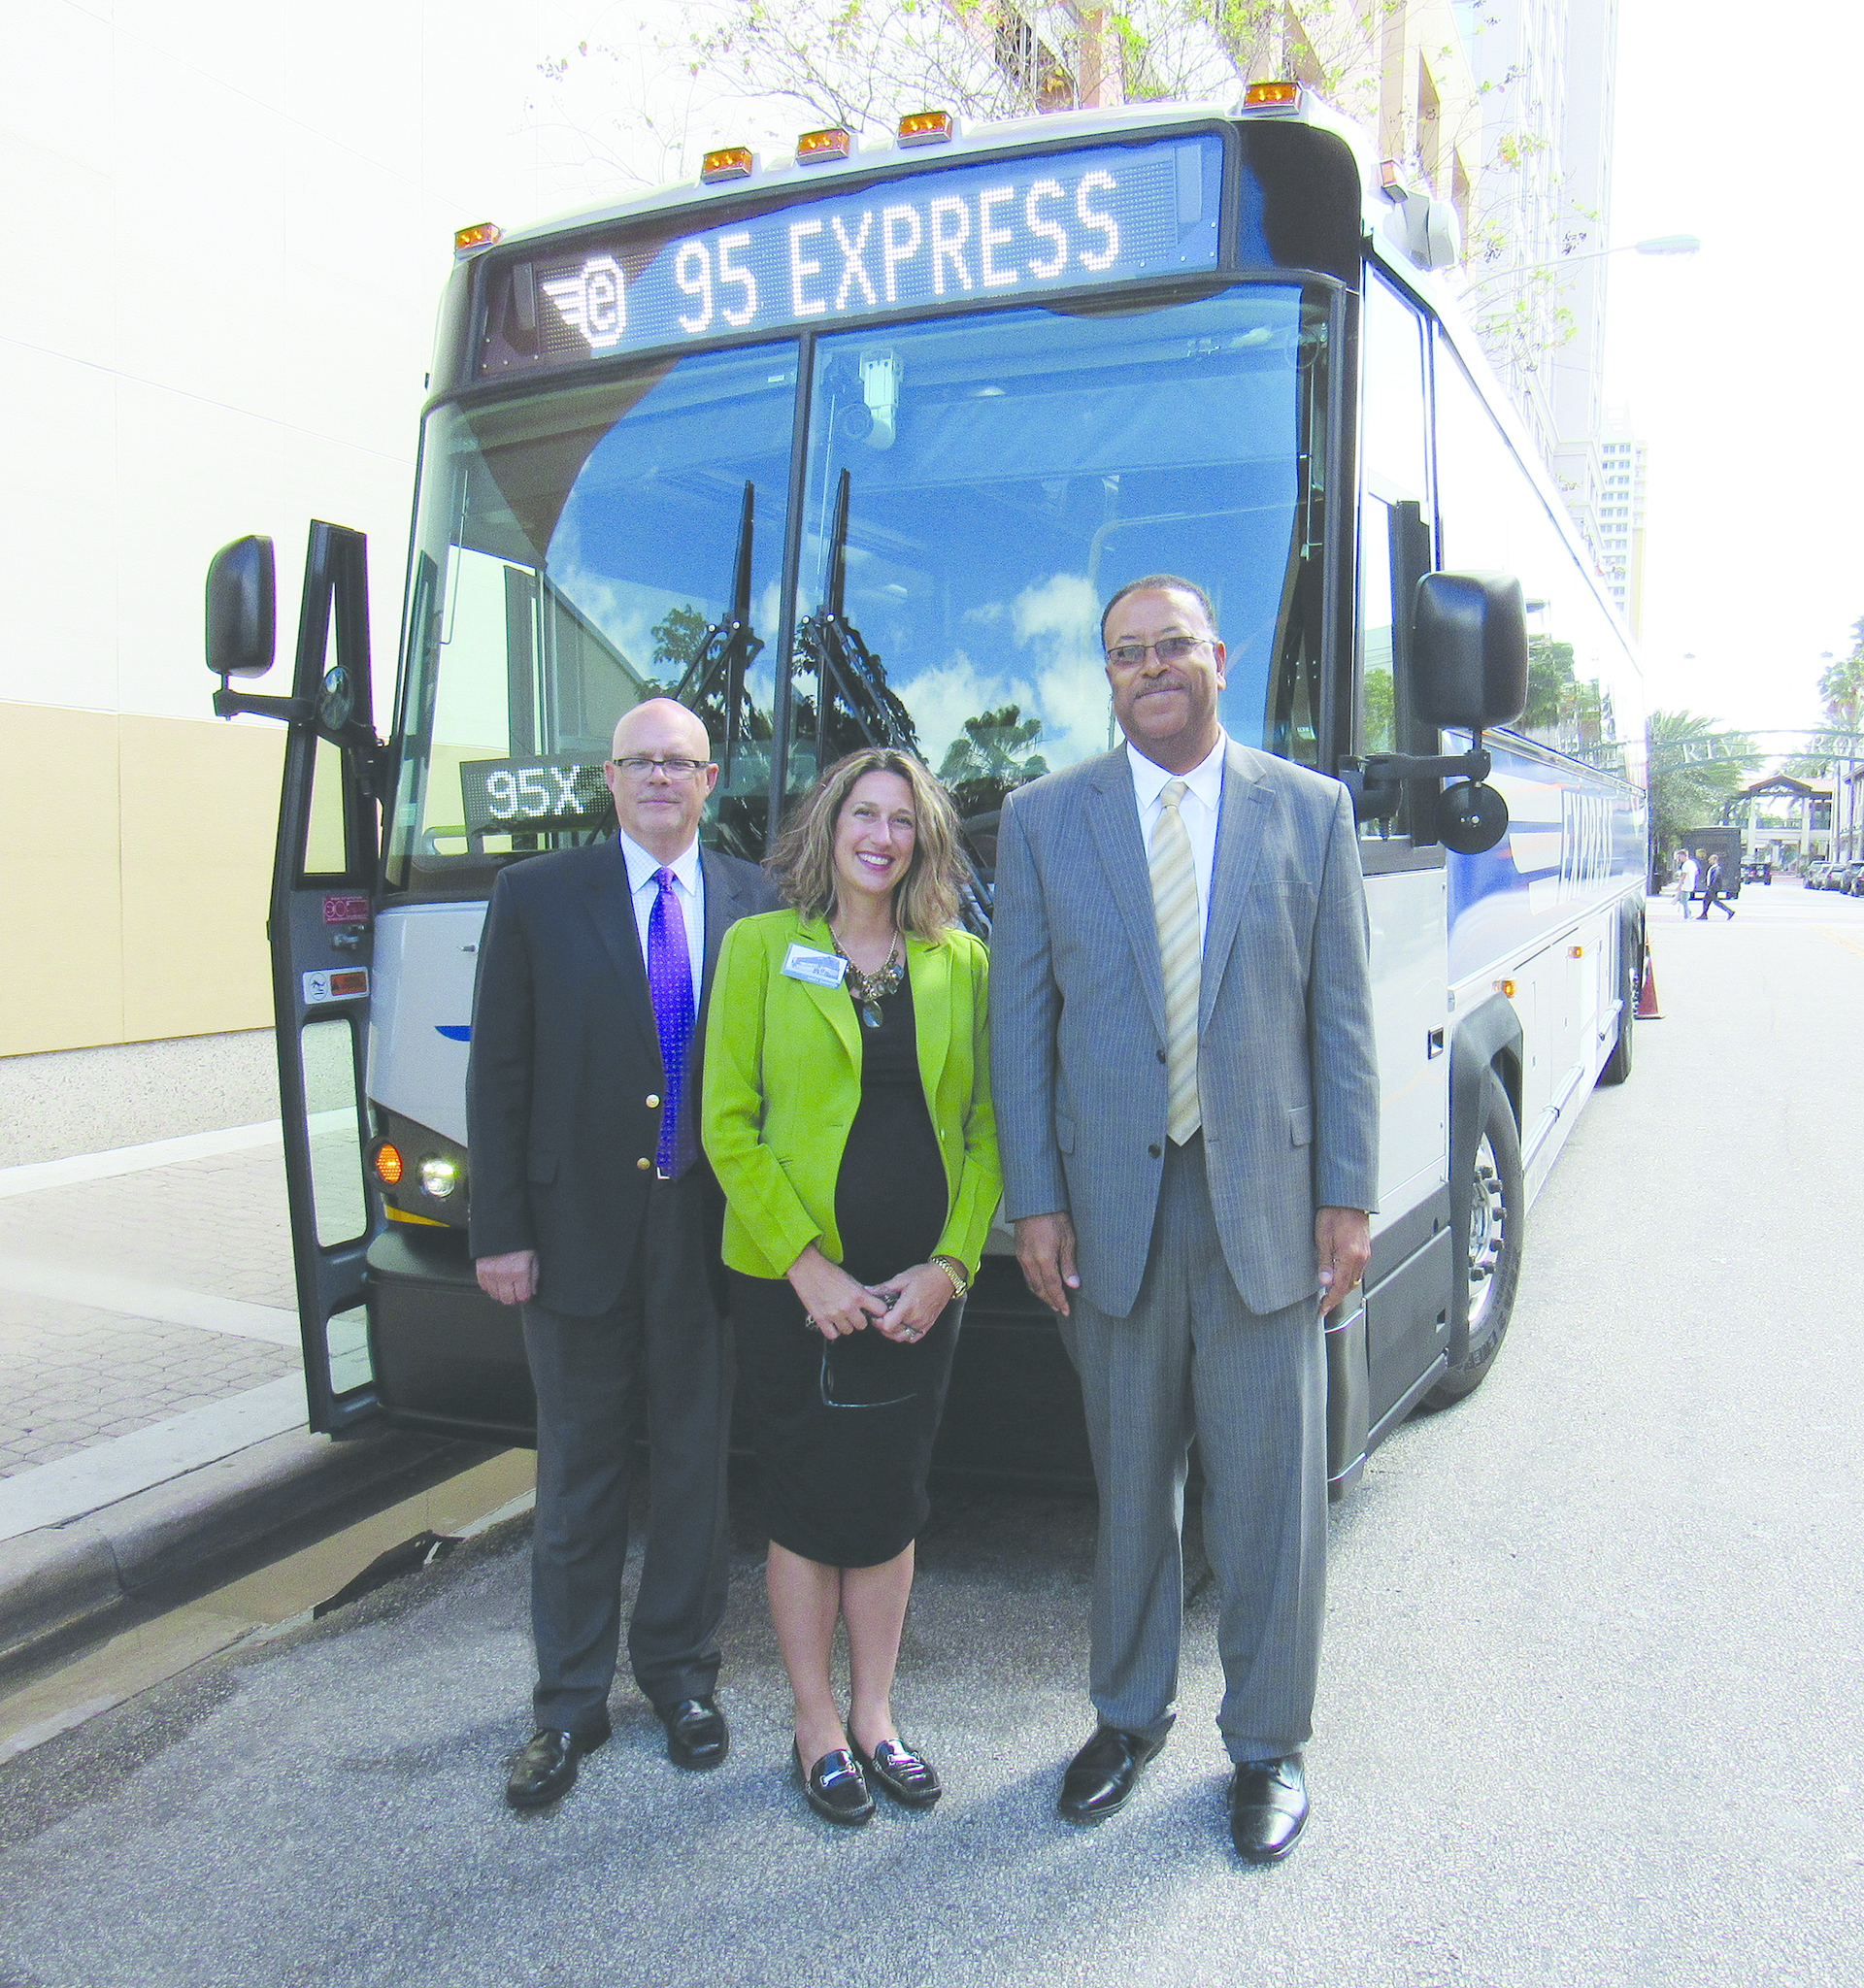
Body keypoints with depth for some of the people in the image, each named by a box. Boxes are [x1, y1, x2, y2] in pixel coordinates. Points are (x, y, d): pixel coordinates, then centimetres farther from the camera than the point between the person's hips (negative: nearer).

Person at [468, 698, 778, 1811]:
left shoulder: (756, 903, 3)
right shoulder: (537, 899, 0)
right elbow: (500, 1077, -1)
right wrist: (502, 1231, -5)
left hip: (711, 1230, 1)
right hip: (580, 1230, -1)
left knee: (697, 1460, 14)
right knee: (579, 1474, 12)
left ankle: (680, 1669, 34)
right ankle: (571, 1704, 28)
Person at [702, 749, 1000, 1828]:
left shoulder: (961, 960, 5)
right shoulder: (761, 947, -3)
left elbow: (985, 1128, 4)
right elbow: (728, 1123, -7)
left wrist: (948, 1264, -7)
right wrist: (805, 1266, -13)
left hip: (920, 1285, 3)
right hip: (793, 1283, -2)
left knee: (891, 1503, 13)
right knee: (808, 1502, 8)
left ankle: (875, 1717, 31)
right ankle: (817, 1726, 27)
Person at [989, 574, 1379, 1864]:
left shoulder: (1311, 811, 3)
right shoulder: (1042, 820, 3)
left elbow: (1343, 1019, 3)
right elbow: (1020, 1023, 2)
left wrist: (1347, 1195, -2)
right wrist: (1034, 1201, -2)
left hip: (1265, 1206, 0)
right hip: (1109, 1211, 1)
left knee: (1271, 1492, 9)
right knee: (1129, 1483, 15)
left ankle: (1267, 1746, 30)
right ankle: (1131, 1716, 37)